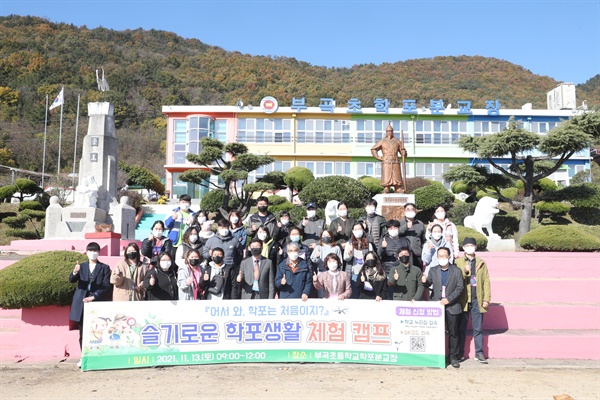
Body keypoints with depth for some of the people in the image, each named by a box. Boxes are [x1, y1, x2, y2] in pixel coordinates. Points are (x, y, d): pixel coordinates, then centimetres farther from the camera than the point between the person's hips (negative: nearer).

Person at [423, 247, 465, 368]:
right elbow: (428, 284, 9)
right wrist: (424, 281, -15)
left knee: (453, 333, 5)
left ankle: (453, 357, 16)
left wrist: (449, 299, -14)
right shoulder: (433, 270, 7)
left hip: (452, 306, -1)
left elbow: (460, 287, -3)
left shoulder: (457, 271, 1)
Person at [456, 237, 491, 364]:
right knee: (461, 328, 6)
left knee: (478, 329, 5)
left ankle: (479, 353, 13)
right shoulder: (458, 262, 5)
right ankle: (460, 353, 13)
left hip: (477, 300, 1)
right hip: (463, 300, -1)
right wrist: (464, 271, -19)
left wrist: (486, 299, -1)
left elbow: (486, 281, 6)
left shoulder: (481, 263, 10)